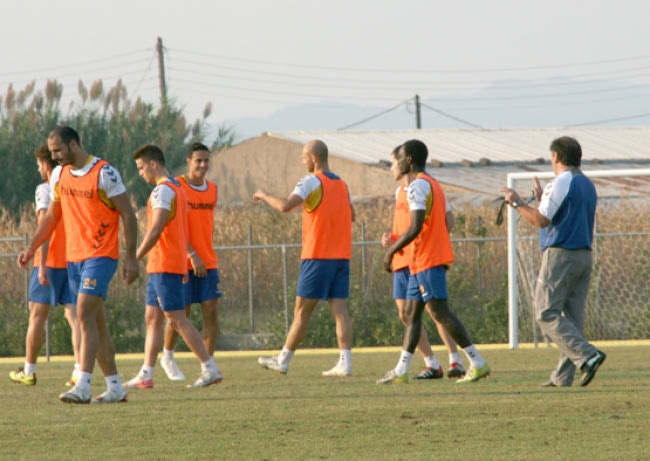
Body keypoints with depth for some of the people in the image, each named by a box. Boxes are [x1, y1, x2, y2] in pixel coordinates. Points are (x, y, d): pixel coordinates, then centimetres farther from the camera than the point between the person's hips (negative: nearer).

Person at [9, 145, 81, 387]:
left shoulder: (45, 190, -7)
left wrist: (42, 265, -19)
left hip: (50, 261, -5)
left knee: (37, 315, 4)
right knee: (75, 315, 1)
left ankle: (28, 371, 10)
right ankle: (80, 371, -10)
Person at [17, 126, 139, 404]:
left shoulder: (105, 173, -10)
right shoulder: (59, 176, 10)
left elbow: (128, 215, -8)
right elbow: (51, 216, 21)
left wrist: (131, 257, -11)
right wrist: (31, 249, 12)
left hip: (101, 255, -7)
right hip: (73, 257, 7)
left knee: (85, 314, -18)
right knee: (96, 323, 8)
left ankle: (83, 387, -23)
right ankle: (115, 388, 13)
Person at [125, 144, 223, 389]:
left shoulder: (163, 191, -14)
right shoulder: (177, 189, 18)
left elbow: (156, 229, -22)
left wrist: (135, 258, -20)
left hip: (164, 266, -10)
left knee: (177, 319, -9)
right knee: (152, 318, 10)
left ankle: (210, 369, -9)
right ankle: (146, 375, 9)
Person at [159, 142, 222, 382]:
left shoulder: (212, 189, 11)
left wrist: (206, 253, 16)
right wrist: (193, 255, -21)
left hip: (207, 261, 5)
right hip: (183, 261, -5)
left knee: (211, 309, -4)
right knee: (181, 311, 0)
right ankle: (167, 357, 22)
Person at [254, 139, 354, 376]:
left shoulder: (311, 182, -9)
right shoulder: (341, 184, 13)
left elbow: (285, 206, -21)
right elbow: (351, 216, 26)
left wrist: (264, 195, -4)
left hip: (317, 257, -6)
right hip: (342, 256, 6)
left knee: (302, 312, 1)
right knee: (340, 310, 1)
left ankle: (283, 360, 9)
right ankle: (345, 363, -8)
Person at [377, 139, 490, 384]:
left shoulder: (418, 186, -14)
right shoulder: (434, 185, 17)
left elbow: (416, 227, -23)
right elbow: (445, 224, 19)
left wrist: (391, 250, -14)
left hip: (427, 261, -10)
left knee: (440, 312, -10)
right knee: (412, 313, 12)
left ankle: (478, 363, -11)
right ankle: (401, 371, 14)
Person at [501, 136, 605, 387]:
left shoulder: (561, 183, -10)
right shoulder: (589, 186, 16)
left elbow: (541, 220, -16)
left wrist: (517, 203, -2)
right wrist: (541, 198, 34)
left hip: (560, 255, -8)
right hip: (585, 256, 8)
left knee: (547, 313, -7)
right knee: (572, 316, 7)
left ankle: (587, 355, -22)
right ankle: (563, 376, 5)